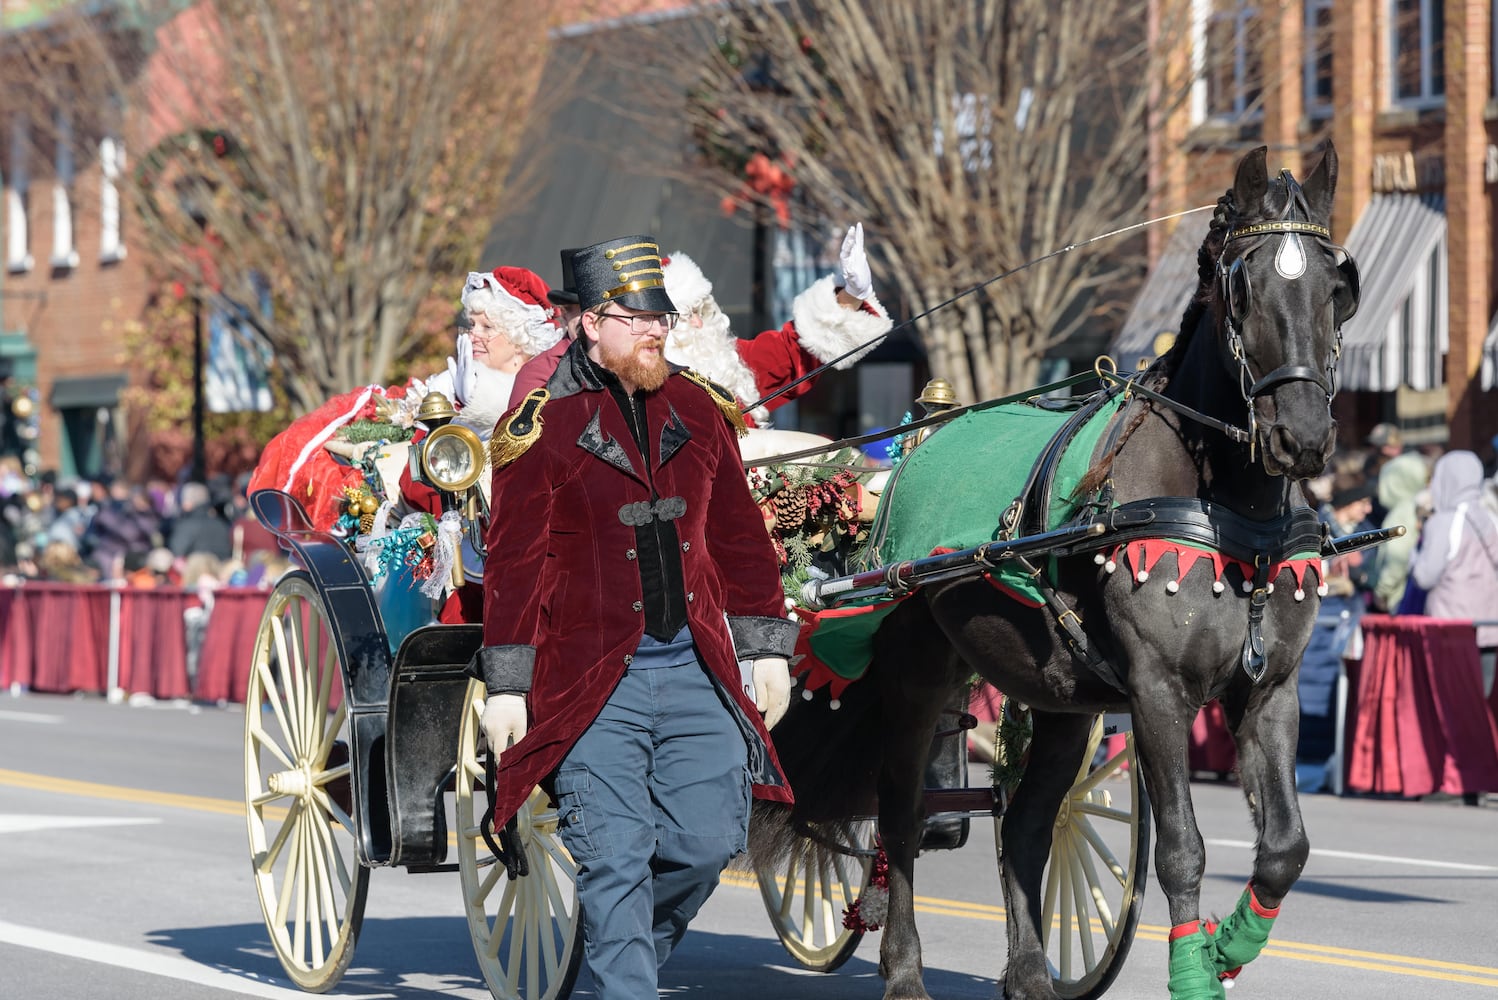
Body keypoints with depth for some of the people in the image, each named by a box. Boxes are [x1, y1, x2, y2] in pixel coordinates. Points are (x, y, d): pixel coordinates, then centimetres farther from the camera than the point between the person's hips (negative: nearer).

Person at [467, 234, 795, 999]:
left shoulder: (698, 408, 10)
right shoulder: (541, 427, -4)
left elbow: (740, 536, 16)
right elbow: (513, 562, -4)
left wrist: (766, 646, 14)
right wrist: (506, 684, -6)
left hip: (698, 671, 4)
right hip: (592, 681, -4)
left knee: (710, 837, 2)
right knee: (615, 857, -6)